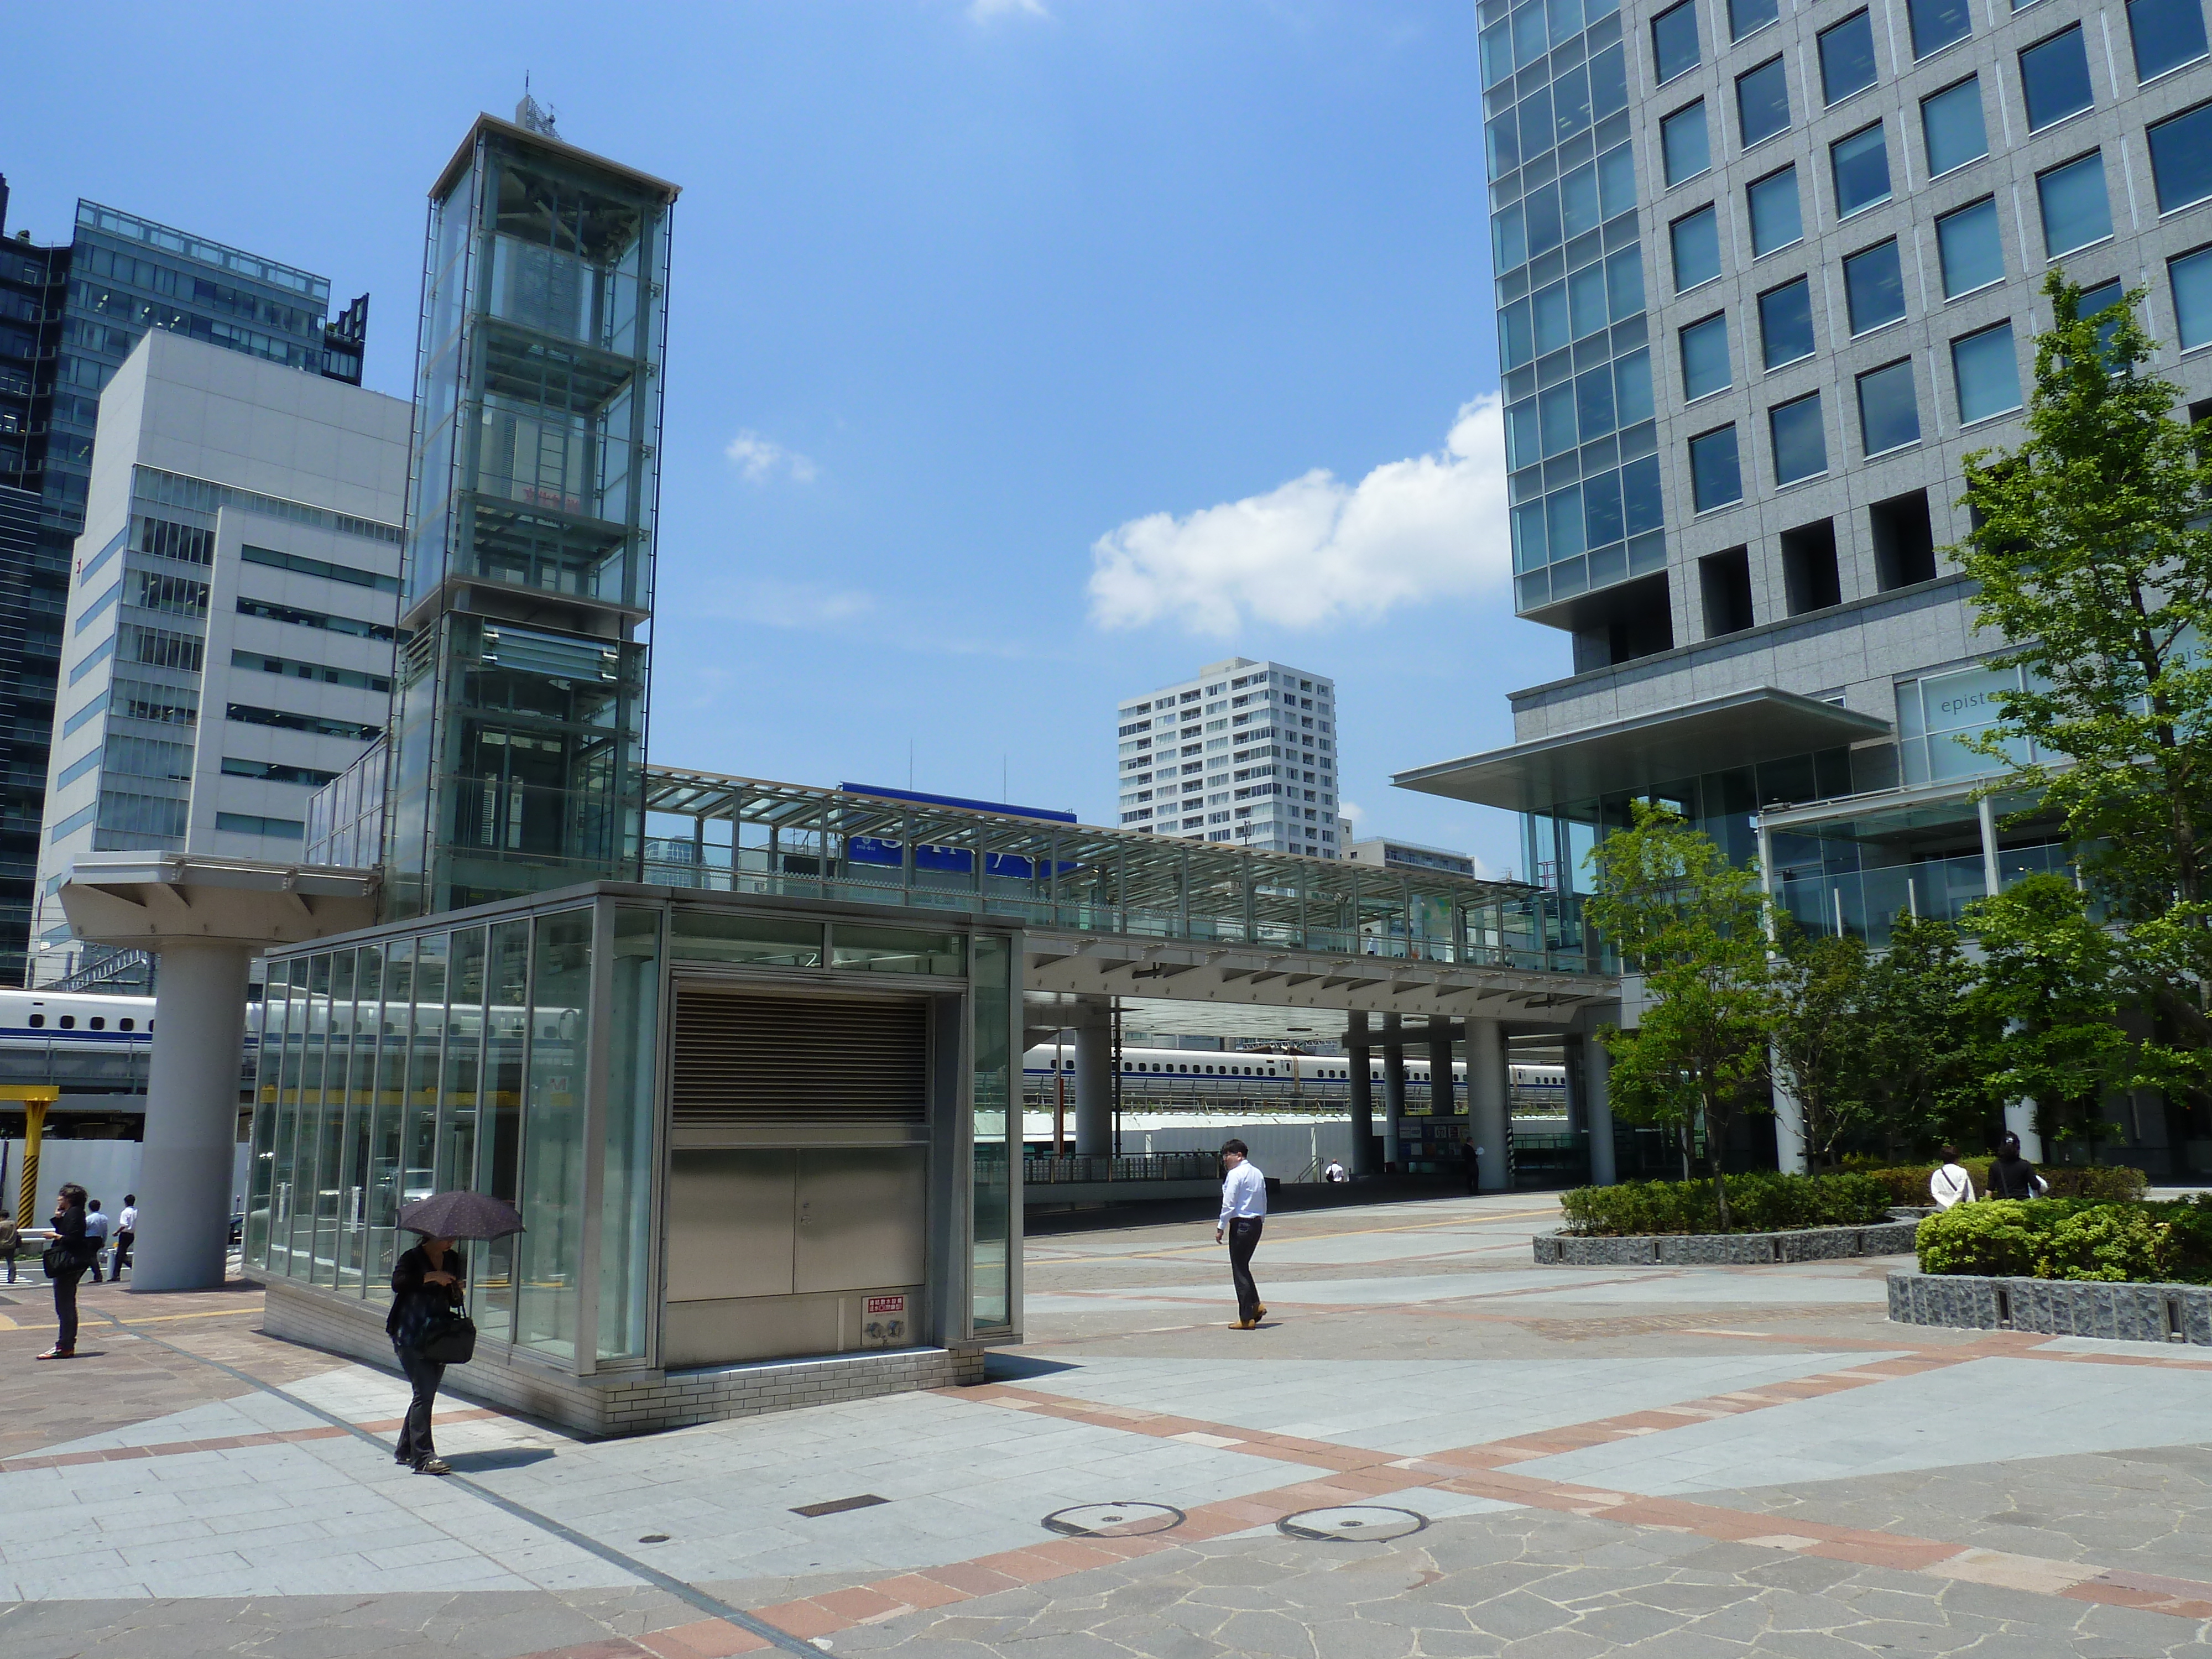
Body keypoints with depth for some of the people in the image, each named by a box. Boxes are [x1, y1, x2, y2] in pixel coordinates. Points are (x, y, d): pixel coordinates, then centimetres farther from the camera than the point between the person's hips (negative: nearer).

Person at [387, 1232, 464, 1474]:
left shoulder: (453, 1259, 11)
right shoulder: (412, 1258, -6)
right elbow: (398, 1282, -26)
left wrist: (457, 1292, -4)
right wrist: (431, 1277, -28)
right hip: (411, 1337, -6)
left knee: (426, 1393, 10)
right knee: (424, 1393, -11)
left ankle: (406, 1450, 24)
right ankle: (422, 1457, -8)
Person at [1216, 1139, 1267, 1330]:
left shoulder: (1235, 1174, -12)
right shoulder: (1258, 1173, 12)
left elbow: (1229, 1204, -14)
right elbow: (1264, 1202, 16)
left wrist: (1221, 1228, -8)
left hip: (1240, 1223, -8)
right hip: (1256, 1223, 8)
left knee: (1239, 1270, 0)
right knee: (1244, 1266, 21)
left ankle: (1247, 1318, 3)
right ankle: (1256, 1304, 10)